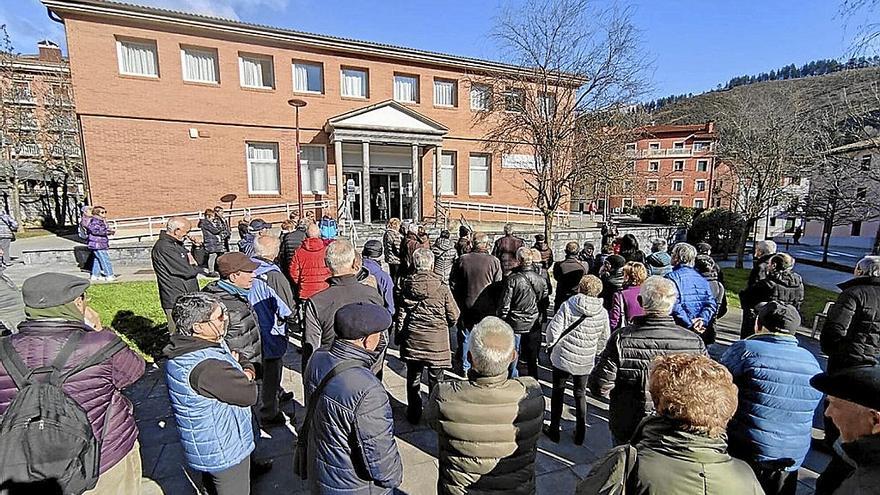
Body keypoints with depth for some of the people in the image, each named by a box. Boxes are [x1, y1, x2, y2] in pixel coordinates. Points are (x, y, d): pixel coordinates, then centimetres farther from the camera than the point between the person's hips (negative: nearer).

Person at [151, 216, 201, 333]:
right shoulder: (164, 248, -19)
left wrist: (192, 266, -4)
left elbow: (195, 260, 17)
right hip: (175, 302, -10)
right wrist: (195, 267, 0)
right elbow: (188, 271, -21)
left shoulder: (176, 244, 12)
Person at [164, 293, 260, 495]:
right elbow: (250, 395, -28)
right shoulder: (207, 367, -37)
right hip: (224, 452, -9)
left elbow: (243, 360, 6)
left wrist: (248, 371, -14)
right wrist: (247, 380, -9)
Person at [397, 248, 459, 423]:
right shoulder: (441, 287, -13)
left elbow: (400, 313, -1)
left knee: (413, 379, 18)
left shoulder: (406, 285, -6)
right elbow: (454, 316, -7)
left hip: (412, 340, 3)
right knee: (435, 380, 13)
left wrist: (400, 334, 12)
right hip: (436, 341, -2)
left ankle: (414, 415, 31)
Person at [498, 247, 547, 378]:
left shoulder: (512, 279, -19)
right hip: (534, 322, 4)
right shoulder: (540, 279, -6)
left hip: (515, 323, -4)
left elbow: (505, 304, -15)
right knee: (532, 356, 19)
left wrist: (502, 321, -5)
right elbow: (544, 298, 9)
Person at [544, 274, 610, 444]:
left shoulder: (568, 306, -18)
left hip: (563, 357, -3)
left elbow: (554, 330, -18)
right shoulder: (603, 313, -7)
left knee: (557, 392, 15)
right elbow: (604, 339, 4)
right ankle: (580, 433, 28)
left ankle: (554, 430, 24)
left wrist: (551, 343, 3)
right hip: (586, 361, 3)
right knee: (580, 394, 20)